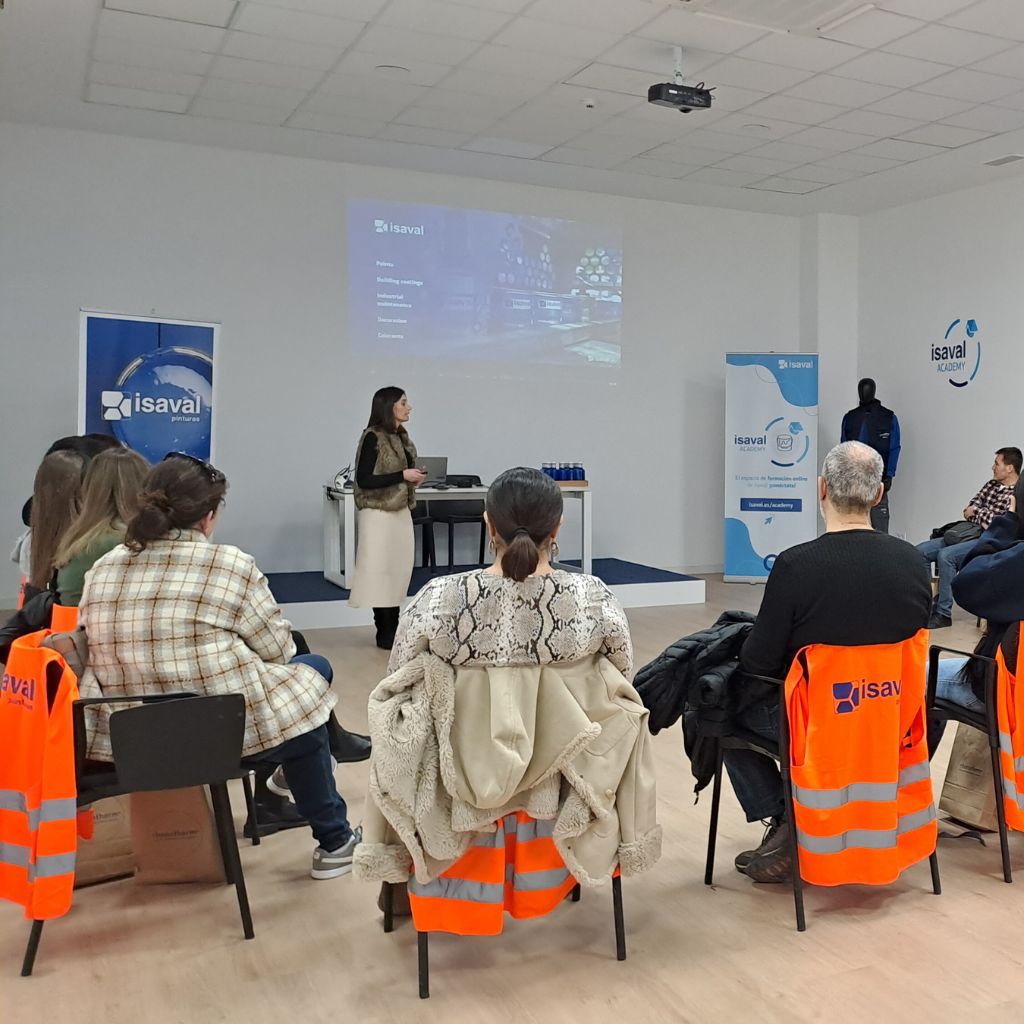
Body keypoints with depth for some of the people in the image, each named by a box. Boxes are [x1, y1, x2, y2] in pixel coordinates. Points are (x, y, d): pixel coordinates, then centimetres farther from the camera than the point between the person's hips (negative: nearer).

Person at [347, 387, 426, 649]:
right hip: (379, 513, -8)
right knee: (381, 570, -1)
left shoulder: (401, 436, 11)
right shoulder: (372, 437, -12)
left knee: (399, 569, 8)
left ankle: (393, 629, 16)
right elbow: (364, 480, -17)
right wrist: (402, 475, -19)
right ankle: (385, 632, 6)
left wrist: (414, 479, 2)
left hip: (401, 512, 8)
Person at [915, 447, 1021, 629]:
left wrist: (977, 511, -5)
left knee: (945, 555, -32)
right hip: (968, 534, 8)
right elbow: (969, 510, 13)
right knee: (920, 551, -8)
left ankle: (943, 614, -24)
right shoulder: (991, 485, 16)